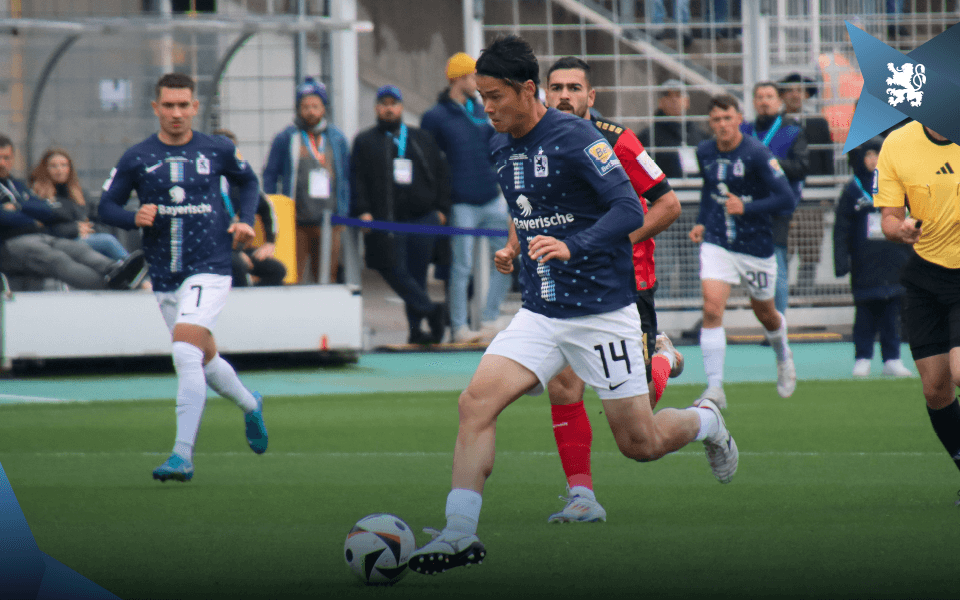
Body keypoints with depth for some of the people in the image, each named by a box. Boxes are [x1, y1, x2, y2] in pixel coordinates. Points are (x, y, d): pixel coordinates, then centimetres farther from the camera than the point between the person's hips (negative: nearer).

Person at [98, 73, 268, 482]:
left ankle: (183, 455, -23)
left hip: (209, 271, -4)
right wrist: (134, 218, -15)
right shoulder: (137, 158, 0)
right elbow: (106, 206, 6)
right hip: (165, 278, 4)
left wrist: (245, 220, 3)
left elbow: (246, 181, 20)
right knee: (204, 359, 16)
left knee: (186, 352, -22)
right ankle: (250, 405, 48)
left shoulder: (217, 151, 0)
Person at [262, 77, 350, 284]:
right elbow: (270, 176, 5)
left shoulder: (337, 139, 13)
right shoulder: (286, 138, 3)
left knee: (327, 277, 5)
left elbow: (346, 178, 17)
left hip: (328, 222, 3)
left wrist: (343, 213, 10)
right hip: (296, 222, -3)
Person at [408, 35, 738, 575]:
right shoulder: (500, 150, 8)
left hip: (603, 312, -6)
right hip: (540, 313, 6)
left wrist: (571, 246, -34)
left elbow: (629, 210, -23)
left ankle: (706, 421, 37)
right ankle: (460, 535, -15)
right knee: (476, 402, -16)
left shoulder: (576, 139, -15)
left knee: (639, 444, 3)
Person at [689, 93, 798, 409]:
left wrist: (746, 208, -28)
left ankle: (783, 356, 50)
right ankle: (715, 389, -17)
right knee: (712, 309, -17)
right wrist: (701, 222, 10)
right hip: (716, 243, 3)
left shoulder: (757, 154, -16)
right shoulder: (704, 153, 1)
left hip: (756, 245, -3)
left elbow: (786, 198, -19)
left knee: (764, 313, 16)